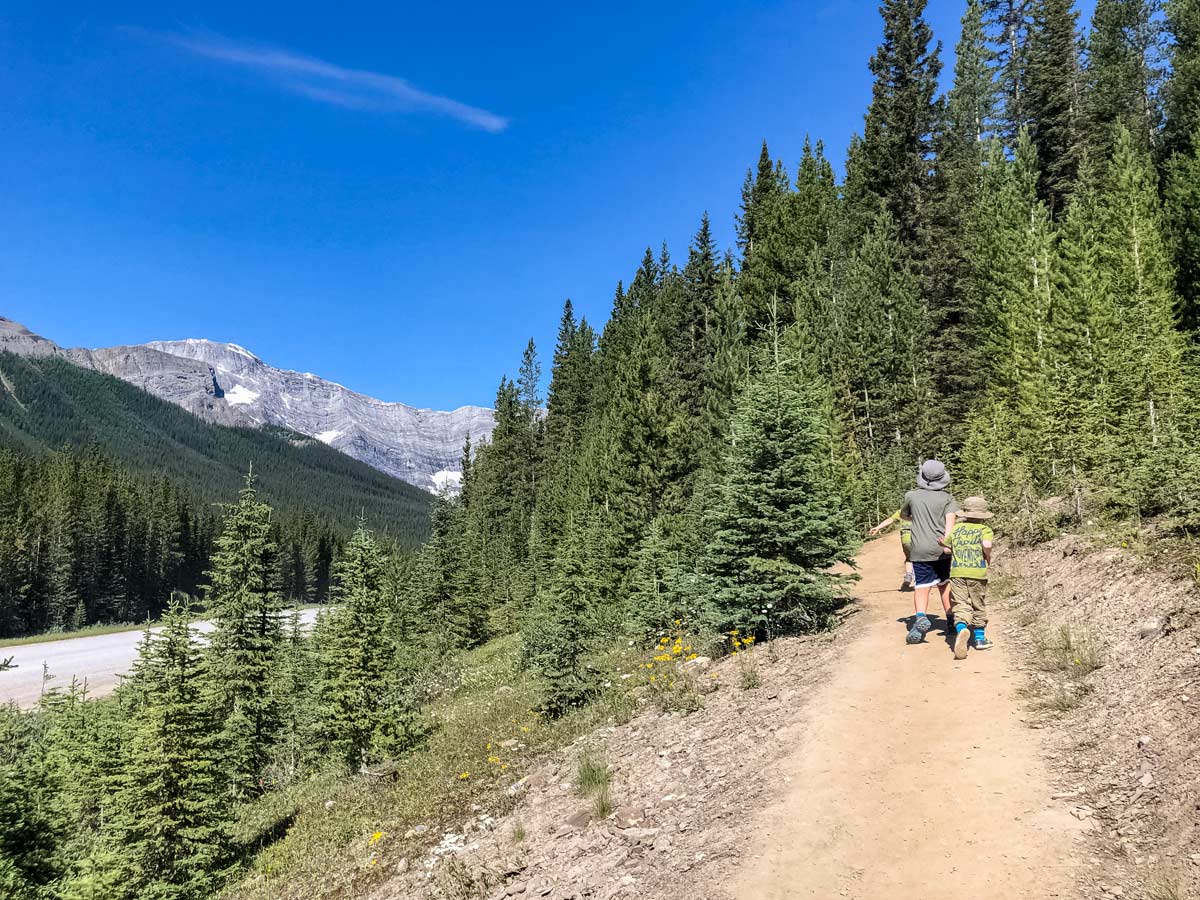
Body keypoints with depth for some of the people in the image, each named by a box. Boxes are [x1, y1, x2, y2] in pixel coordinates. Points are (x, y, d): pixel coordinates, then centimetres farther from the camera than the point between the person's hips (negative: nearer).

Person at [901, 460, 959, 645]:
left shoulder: (912, 496, 2)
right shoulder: (947, 498, 2)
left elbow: (903, 515, 20)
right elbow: (951, 519, -14)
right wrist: (947, 539, -24)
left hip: (920, 550, -1)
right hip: (942, 549, 1)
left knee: (921, 587, -3)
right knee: (944, 584, 19)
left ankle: (920, 616, -28)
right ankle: (951, 620, 29)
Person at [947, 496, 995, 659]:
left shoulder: (956, 528, 11)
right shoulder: (985, 529, 1)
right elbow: (987, 546, -18)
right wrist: (988, 559, 0)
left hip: (957, 572, 1)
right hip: (978, 572, -1)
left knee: (961, 605, -3)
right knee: (978, 605, 15)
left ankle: (961, 629, -32)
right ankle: (980, 638, 27)